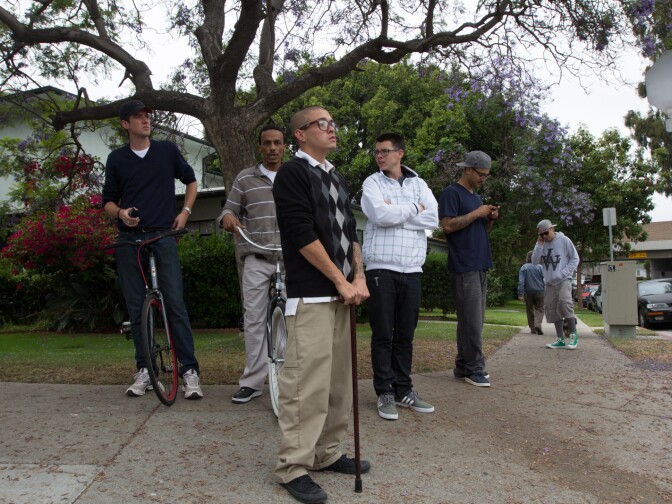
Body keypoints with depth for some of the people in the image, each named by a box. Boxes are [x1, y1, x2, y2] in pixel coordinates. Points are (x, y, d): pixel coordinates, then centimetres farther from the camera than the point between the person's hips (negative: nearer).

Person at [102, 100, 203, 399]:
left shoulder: (167, 150, 7)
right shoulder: (117, 159, 9)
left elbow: (190, 180, 20)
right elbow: (108, 199, 14)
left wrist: (185, 211, 6)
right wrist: (120, 212, -9)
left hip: (163, 236, -2)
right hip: (129, 239, 2)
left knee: (175, 303, -9)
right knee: (136, 307, 5)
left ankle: (189, 370, -5)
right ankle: (144, 369, 15)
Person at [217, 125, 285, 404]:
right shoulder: (245, 178, 10)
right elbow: (230, 210, 9)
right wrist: (227, 217, -15)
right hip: (257, 258, 0)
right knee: (254, 318, -1)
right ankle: (252, 381, 8)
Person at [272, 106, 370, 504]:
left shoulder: (337, 178, 20)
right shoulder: (293, 173, -5)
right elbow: (303, 235, -14)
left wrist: (359, 277, 4)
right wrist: (341, 281, -11)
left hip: (342, 293, 8)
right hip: (311, 295, -8)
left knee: (340, 379, 11)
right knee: (308, 382, -8)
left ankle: (328, 453, 23)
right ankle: (294, 467, 3)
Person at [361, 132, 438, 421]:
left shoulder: (418, 183, 12)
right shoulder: (372, 183, 4)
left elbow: (433, 218, -3)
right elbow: (380, 215, -15)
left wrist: (395, 213, -8)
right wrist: (414, 209, -3)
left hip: (412, 269, 3)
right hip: (381, 269, -3)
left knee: (405, 335, 9)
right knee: (383, 335, 1)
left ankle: (403, 390, 20)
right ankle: (385, 393, 11)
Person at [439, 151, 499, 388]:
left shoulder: (476, 196, 22)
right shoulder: (451, 193, -5)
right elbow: (448, 225, -17)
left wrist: (490, 219, 7)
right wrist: (477, 213, -13)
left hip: (480, 266, 9)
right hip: (464, 267, -9)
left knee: (471, 319, 9)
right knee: (472, 320, -8)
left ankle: (463, 366, 15)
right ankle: (475, 369, -1)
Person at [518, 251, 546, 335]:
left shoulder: (523, 268, -1)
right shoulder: (539, 267, -1)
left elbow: (521, 281, -7)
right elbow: (544, 280, 0)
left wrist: (520, 293, -8)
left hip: (528, 292, 1)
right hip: (539, 291, -1)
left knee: (530, 310, 10)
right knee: (539, 309, 3)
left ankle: (532, 328, 10)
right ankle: (538, 325, -20)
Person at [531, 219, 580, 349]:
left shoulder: (564, 240, -4)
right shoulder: (541, 244, 8)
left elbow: (575, 259, -2)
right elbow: (534, 262, 0)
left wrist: (563, 273, -14)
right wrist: (539, 244, -8)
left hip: (564, 280, -5)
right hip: (549, 282, 5)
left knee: (564, 302, -26)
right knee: (552, 309, 3)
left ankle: (573, 335, -13)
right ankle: (560, 339, 11)